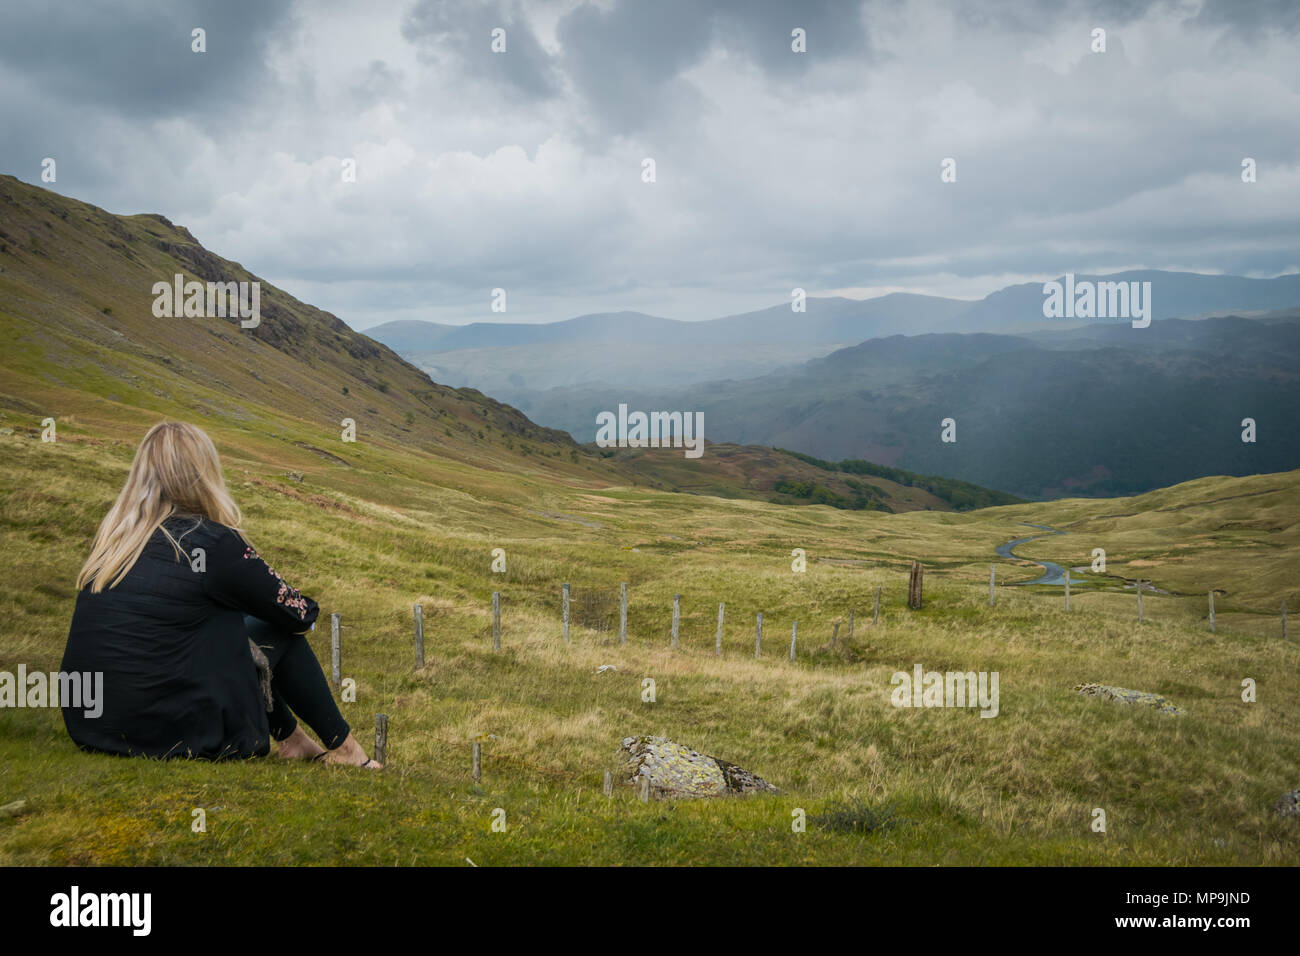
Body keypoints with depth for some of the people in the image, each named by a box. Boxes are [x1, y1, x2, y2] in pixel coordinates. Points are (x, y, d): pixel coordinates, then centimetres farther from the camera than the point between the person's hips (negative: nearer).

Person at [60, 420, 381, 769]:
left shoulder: (112, 537, 8)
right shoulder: (210, 541, -11)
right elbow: (299, 614, -1)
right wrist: (305, 610, 23)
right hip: (169, 736, -7)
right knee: (281, 630, 9)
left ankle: (291, 739, 34)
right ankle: (342, 747, 21)